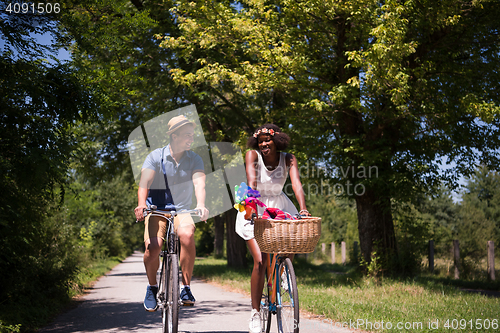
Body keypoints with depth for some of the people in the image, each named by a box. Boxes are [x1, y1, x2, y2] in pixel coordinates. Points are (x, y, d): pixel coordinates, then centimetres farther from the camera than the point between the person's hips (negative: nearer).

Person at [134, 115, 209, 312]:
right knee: (153, 246, -26)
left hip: (181, 210, 1)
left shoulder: (195, 160, 0)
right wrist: (141, 204, -37)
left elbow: (199, 183, -16)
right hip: (156, 209, -1)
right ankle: (152, 287, 4)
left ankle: (186, 287, -15)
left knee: (187, 234, -32)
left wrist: (201, 205, -37)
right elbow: (144, 181, -17)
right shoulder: (155, 156, -4)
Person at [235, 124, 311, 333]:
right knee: (260, 261, -15)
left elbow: (296, 183, -26)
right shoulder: (252, 155, -15)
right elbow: (251, 181, -30)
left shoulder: (288, 159, -10)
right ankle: (255, 313, -3)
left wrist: (303, 209, -42)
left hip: (279, 207, 3)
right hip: (255, 210, -3)